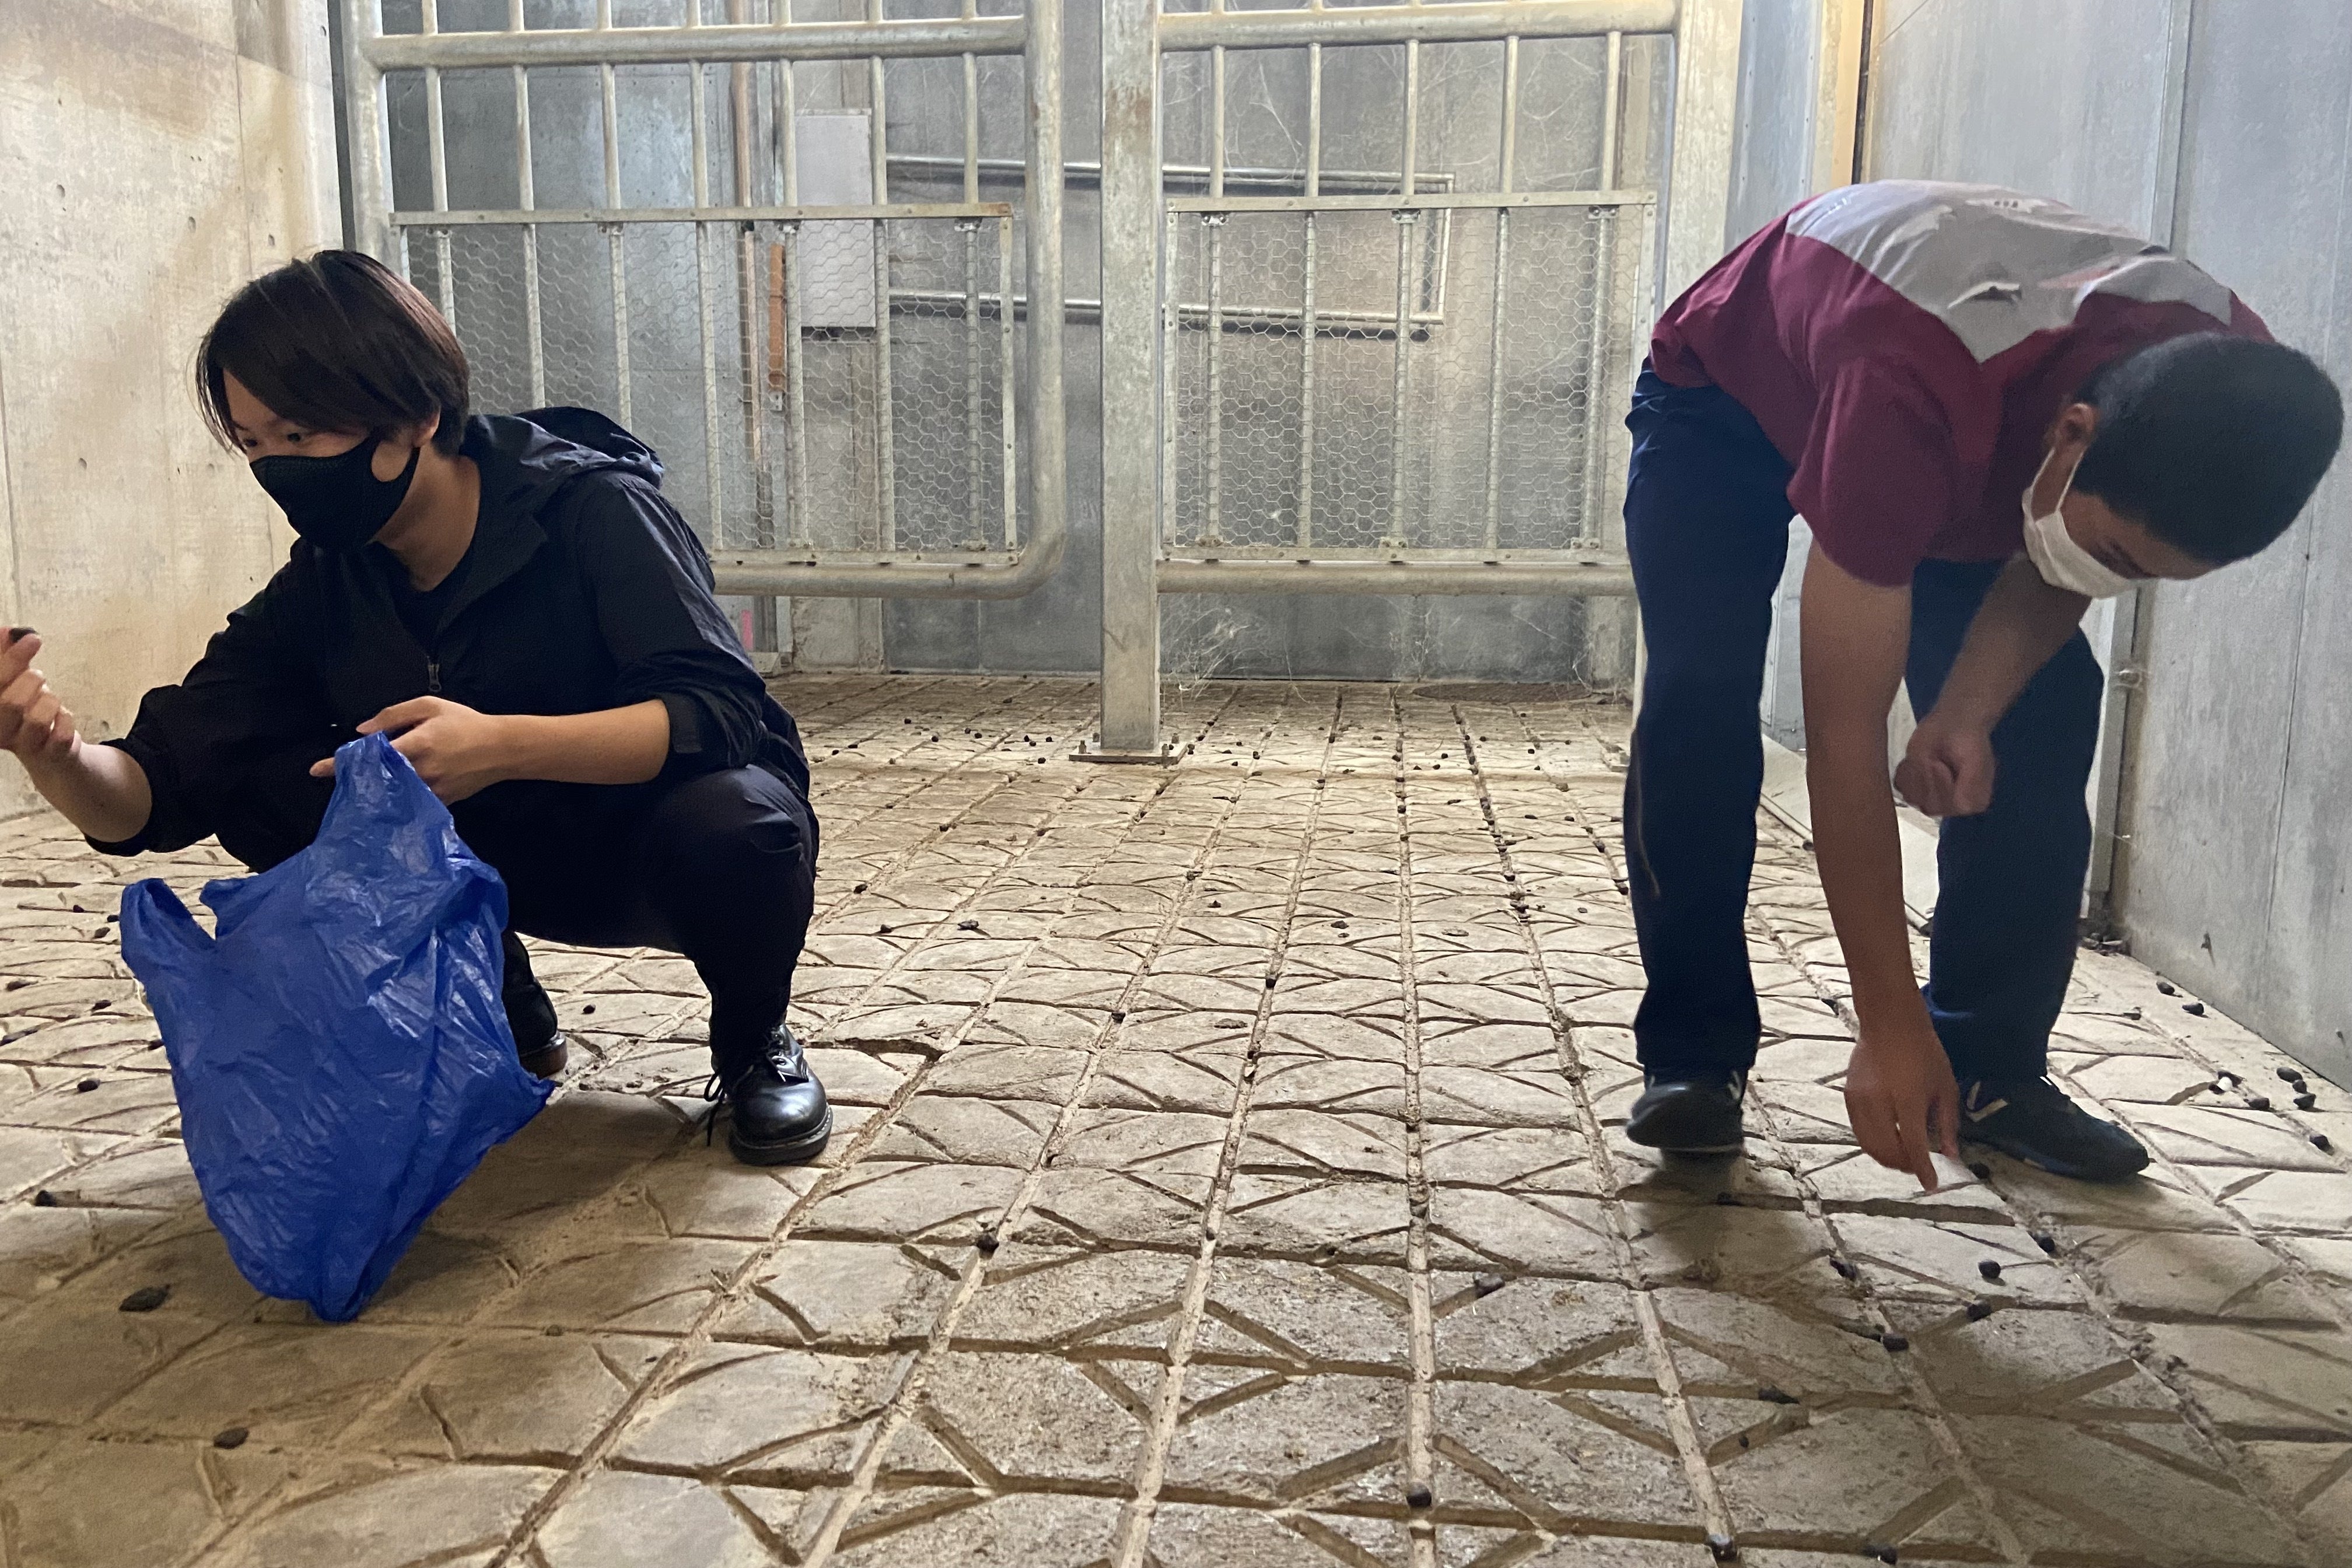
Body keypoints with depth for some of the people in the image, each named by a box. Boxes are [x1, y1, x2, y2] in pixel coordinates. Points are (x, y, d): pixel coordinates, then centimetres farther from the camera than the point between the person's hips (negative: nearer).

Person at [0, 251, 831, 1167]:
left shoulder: (591, 511, -22)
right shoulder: (325, 588, -7)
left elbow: (721, 713, -35)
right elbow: (153, 798, -11)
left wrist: (504, 744, -48)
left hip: (663, 851, -4)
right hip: (513, 863, 5)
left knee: (732, 822, -39)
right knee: (261, 791, -15)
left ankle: (756, 1046, -5)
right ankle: (502, 1021, 5)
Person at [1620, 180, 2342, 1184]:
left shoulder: (2228, 394, -28)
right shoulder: (1911, 397, -46)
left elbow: (2051, 570, -9)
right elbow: (1844, 737, -43)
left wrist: (1967, 712, -29)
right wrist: (1890, 1028, -39)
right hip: (1726, 399, -4)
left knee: (2046, 710, -11)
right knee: (1700, 700, -24)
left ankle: (1993, 1064, 1)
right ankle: (1692, 1052, -11)